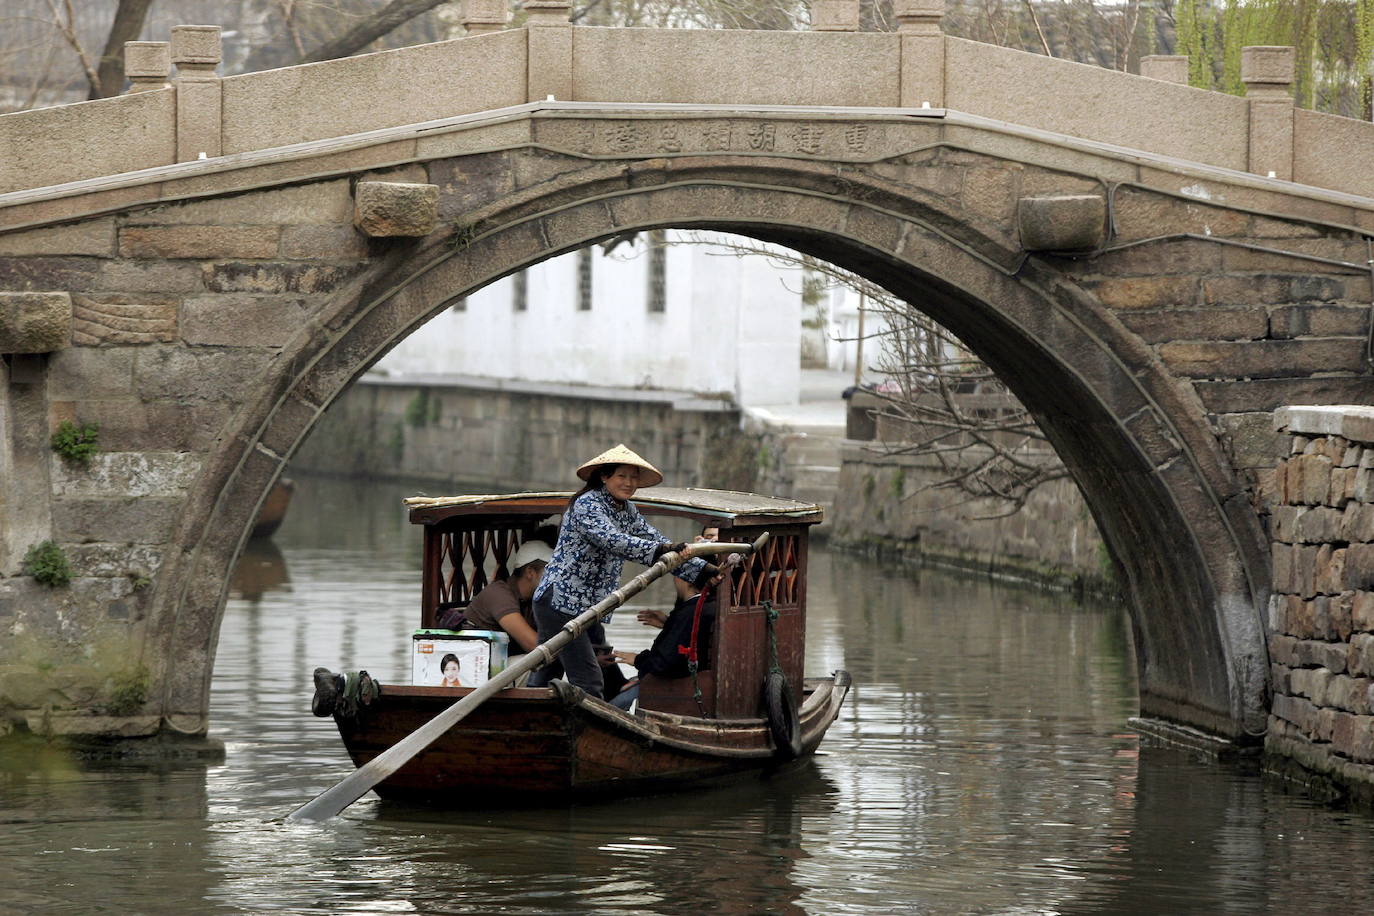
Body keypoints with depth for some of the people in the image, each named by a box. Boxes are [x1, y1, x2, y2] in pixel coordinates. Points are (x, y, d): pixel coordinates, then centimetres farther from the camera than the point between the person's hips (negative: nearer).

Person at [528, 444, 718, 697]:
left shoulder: (628, 512, 14)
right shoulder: (587, 505, -13)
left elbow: (659, 543, 11)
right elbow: (611, 540, -30)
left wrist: (704, 571, 0)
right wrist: (659, 551, -42)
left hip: (586, 609, 9)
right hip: (559, 601, -9)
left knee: (543, 677, 11)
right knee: (588, 682, -14)